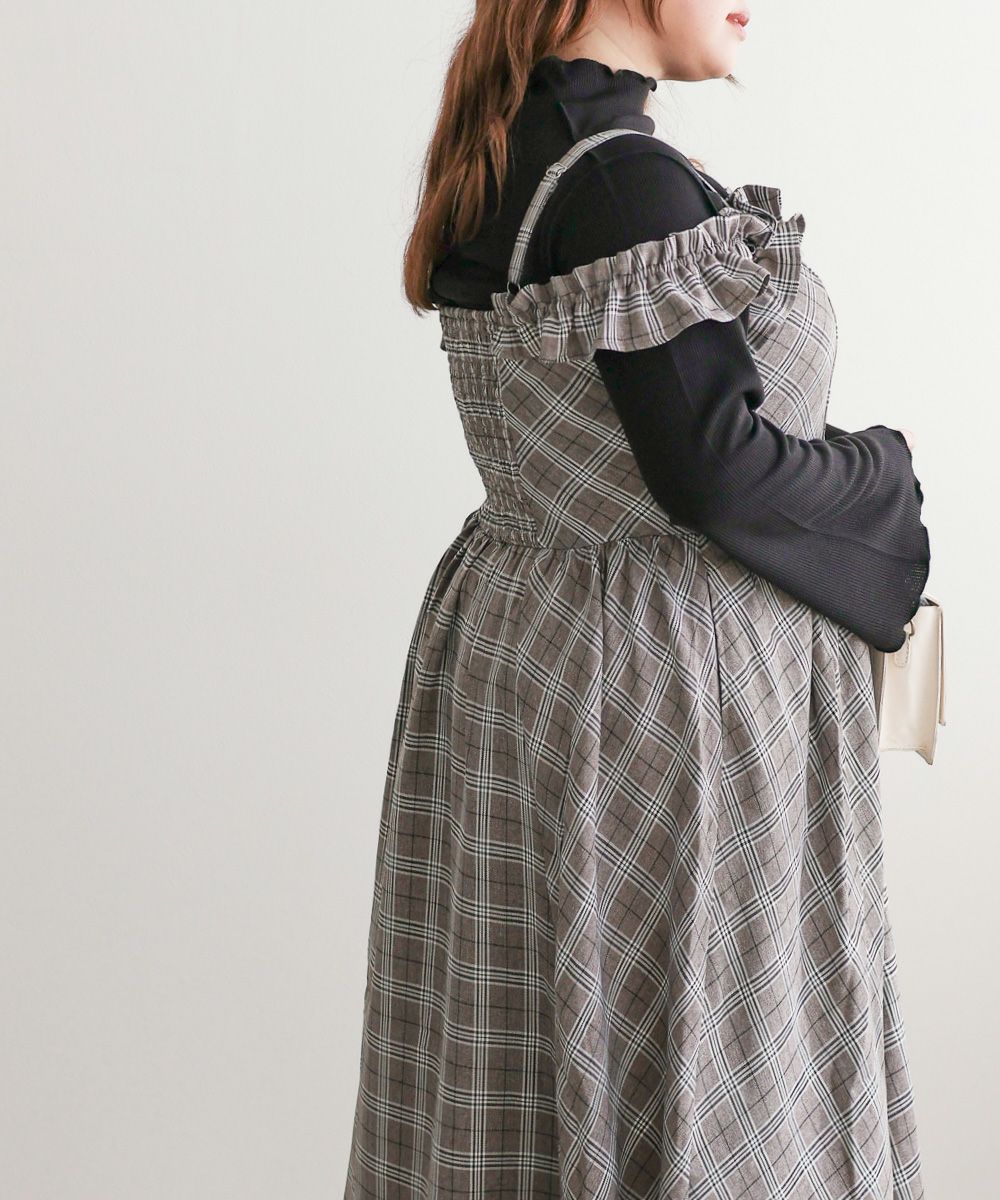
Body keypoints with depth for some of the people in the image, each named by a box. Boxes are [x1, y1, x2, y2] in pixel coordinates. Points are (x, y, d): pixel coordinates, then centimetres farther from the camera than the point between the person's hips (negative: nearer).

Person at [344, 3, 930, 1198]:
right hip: (666, 676, -9)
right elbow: (711, 466, -21)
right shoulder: (630, 181, -20)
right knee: (707, 1072, 6)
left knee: (519, 1070, 18)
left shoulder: (495, 165, 8)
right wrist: (885, 472, -4)